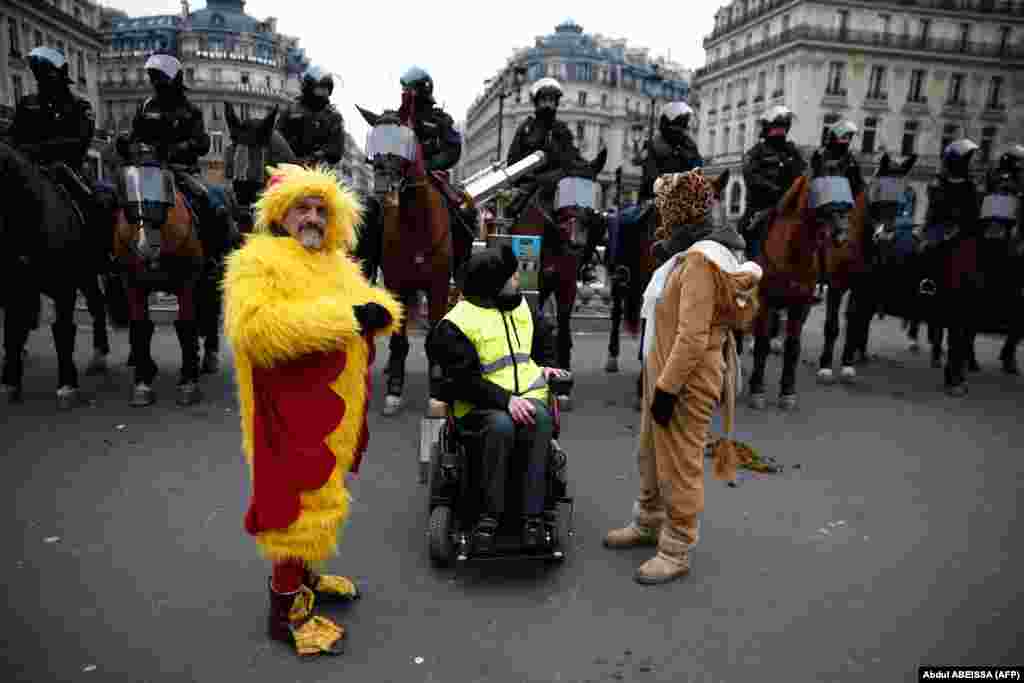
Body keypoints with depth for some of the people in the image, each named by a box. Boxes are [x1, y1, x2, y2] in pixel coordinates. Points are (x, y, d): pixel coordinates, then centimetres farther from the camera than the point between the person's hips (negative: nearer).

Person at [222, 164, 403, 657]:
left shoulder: (337, 265, 15)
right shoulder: (258, 261, -10)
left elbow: (374, 305, 14)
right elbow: (253, 328, -26)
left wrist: (377, 311, -12)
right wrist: (340, 316, -26)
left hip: (333, 407, 9)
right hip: (292, 409, -9)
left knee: (319, 496, 20)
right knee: (301, 499, -4)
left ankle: (301, 574, 39)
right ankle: (286, 609, 11)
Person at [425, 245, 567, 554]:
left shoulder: (521, 306, 13)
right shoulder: (457, 323, -8)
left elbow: (544, 335, 32)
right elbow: (462, 379, -14)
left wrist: (545, 364, 14)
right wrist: (505, 400, -23)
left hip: (528, 396, 4)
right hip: (481, 405, -4)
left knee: (542, 419, -31)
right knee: (501, 424, -37)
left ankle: (533, 514, -28)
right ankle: (491, 514, -23)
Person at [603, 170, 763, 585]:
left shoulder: (700, 260, -21)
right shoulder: (692, 252, 11)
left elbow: (693, 337, -26)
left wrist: (667, 387, -23)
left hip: (684, 383, -10)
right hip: (664, 374, 10)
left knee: (678, 468, 4)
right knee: (651, 457, 22)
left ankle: (676, 553, 20)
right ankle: (648, 526, 40)